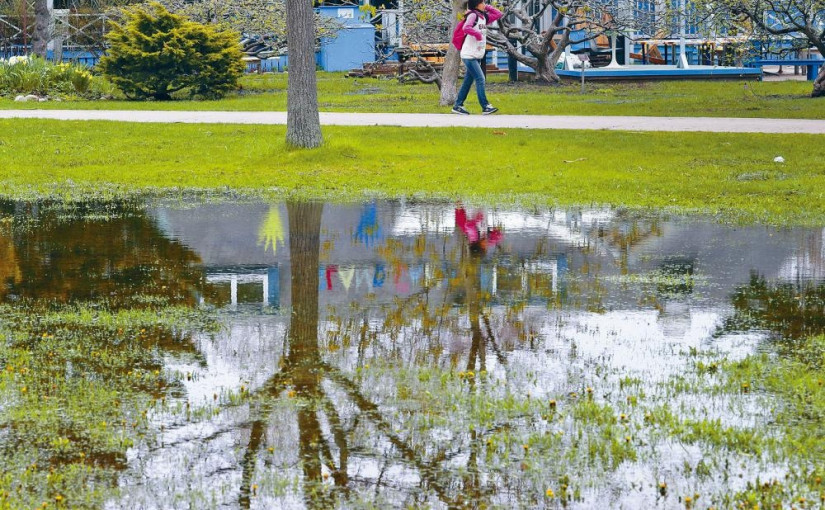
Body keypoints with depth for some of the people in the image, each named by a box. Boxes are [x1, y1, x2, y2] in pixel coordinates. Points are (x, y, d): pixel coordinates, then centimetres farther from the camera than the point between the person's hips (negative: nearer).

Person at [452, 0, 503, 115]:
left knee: (468, 81, 10)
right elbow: (466, 28, -29)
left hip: (477, 56, 9)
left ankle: (458, 106, 16)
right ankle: (485, 107, -13)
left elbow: (498, 14, 18)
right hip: (469, 55, -9)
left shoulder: (484, 17, 12)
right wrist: (478, 35, -20)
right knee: (480, 79, -12)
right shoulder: (472, 15, -13)